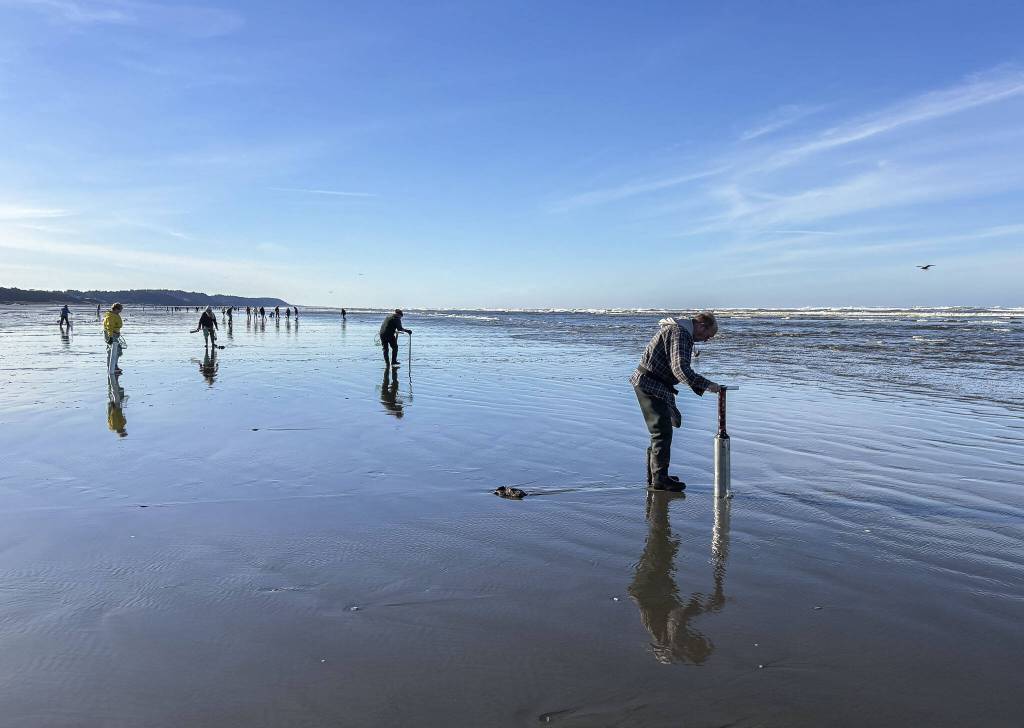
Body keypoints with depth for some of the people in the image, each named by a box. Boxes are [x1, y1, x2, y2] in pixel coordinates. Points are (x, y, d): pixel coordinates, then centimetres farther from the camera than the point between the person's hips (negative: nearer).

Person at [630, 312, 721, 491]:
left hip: (651, 385, 11)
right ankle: (660, 479, -2)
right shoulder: (679, 333, -18)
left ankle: (654, 476, 26)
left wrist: (700, 387, 17)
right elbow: (680, 368, -28)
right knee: (663, 432, -8)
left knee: (660, 431, 17)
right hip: (651, 385, -11)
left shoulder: (682, 332, 17)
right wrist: (706, 384, -24)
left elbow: (681, 367, 24)